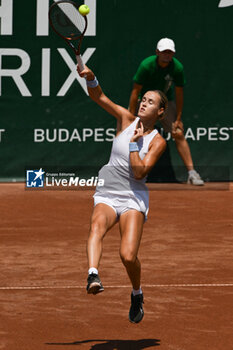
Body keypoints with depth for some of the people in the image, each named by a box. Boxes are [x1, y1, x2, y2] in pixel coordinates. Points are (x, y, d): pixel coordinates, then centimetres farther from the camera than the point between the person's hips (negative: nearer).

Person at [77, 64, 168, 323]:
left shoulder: (158, 142, -2)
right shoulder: (126, 119, 7)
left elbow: (139, 172, -13)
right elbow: (98, 97, -1)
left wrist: (134, 142, -13)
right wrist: (91, 78, -19)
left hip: (133, 198, -2)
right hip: (106, 195, 2)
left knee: (128, 256, -18)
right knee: (97, 226, -34)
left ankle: (137, 294, 12)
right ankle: (93, 275, -58)